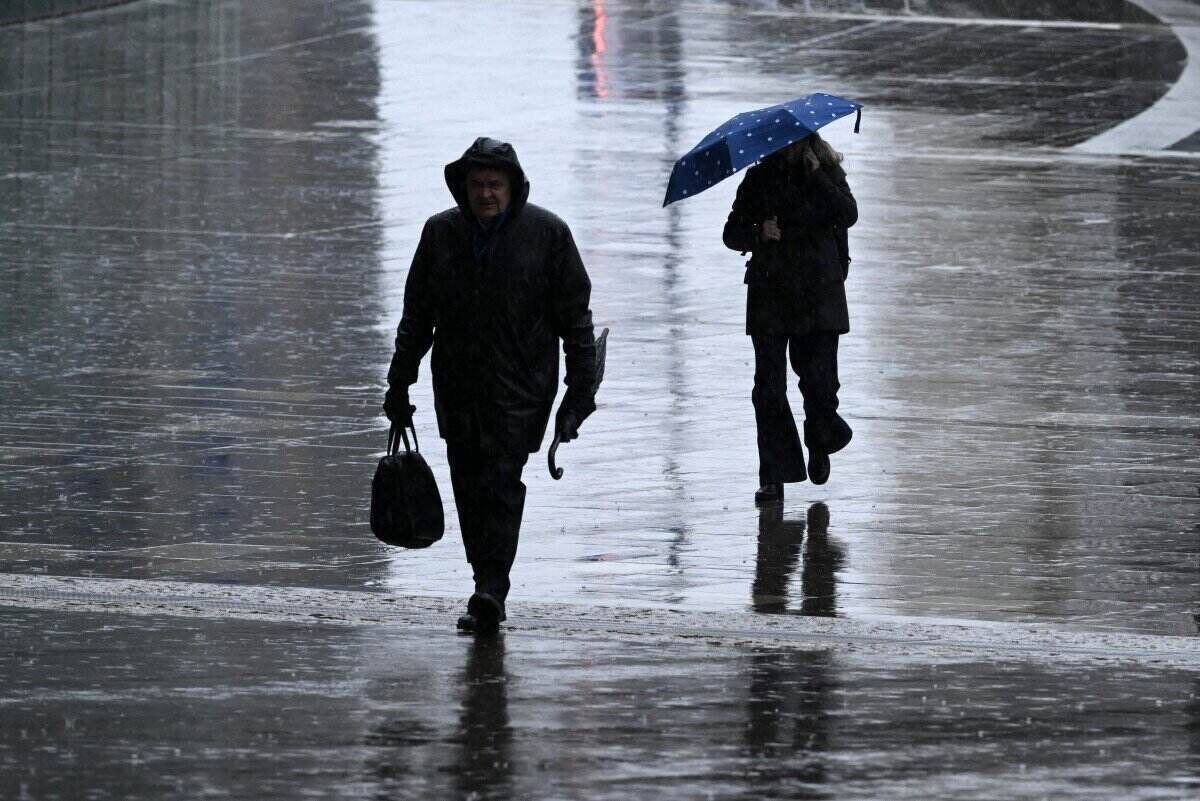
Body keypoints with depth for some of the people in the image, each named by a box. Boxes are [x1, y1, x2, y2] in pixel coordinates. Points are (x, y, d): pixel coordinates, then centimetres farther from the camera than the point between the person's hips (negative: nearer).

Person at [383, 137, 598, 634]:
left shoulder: (546, 234, -2)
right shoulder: (441, 233, 7)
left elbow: (575, 317, 1)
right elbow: (417, 314, 14)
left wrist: (579, 392, -4)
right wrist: (399, 384, 12)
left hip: (519, 386, -4)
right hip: (457, 385, 4)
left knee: (501, 480, -14)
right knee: (468, 485, 5)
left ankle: (491, 591, -17)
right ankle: (489, 588, 14)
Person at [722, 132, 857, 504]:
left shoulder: (828, 174, 5)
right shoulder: (760, 178, 7)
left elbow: (848, 215, -13)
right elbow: (732, 233, 8)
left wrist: (817, 175, -17)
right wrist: (759, 234, -13)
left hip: (819, 292, -1)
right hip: (770, 292, 1)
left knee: (818, 379, -5)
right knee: (769, 386, -6)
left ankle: (820, 445, 28)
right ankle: (774, 477, -1)